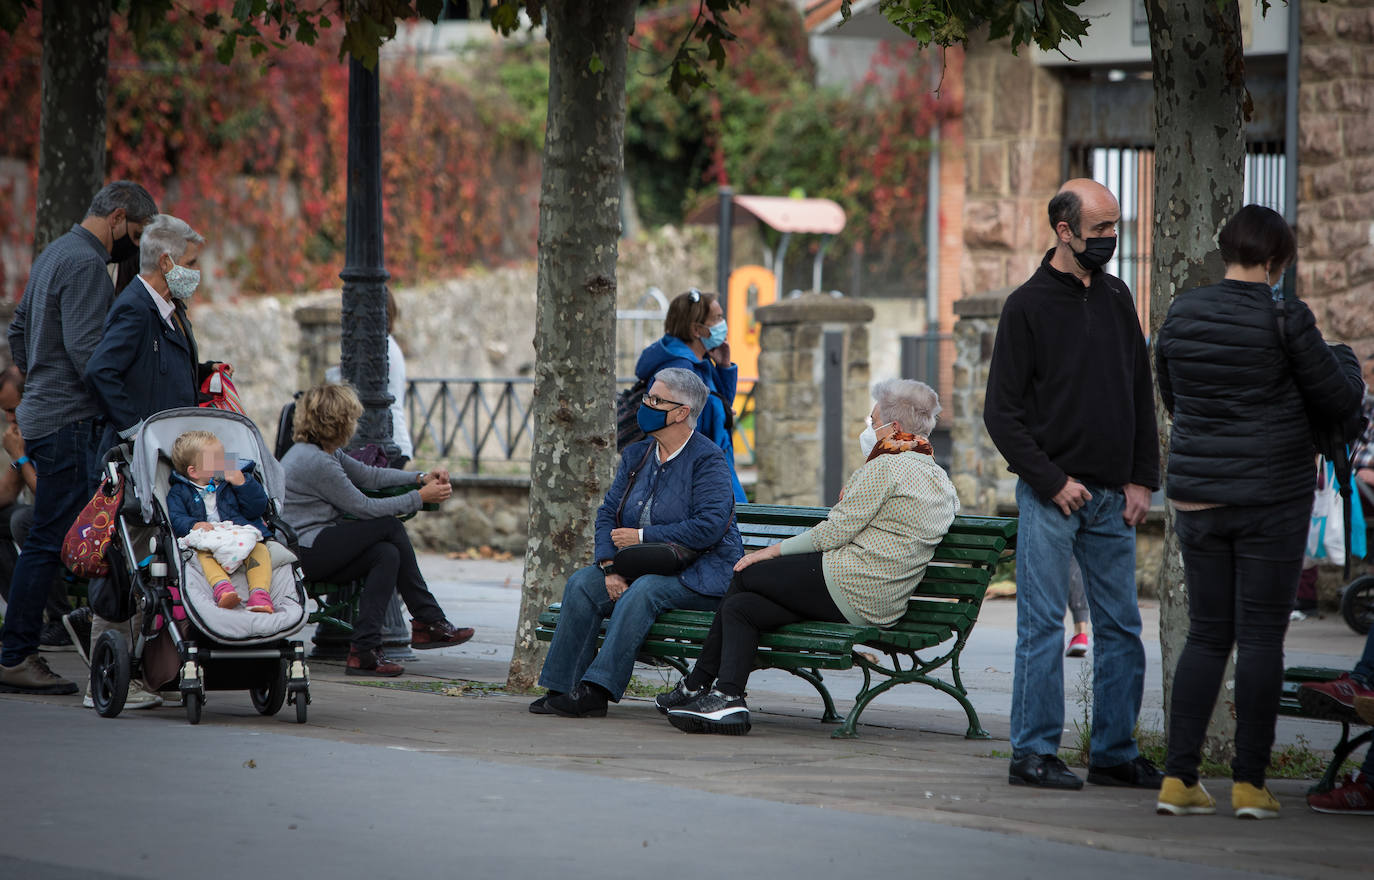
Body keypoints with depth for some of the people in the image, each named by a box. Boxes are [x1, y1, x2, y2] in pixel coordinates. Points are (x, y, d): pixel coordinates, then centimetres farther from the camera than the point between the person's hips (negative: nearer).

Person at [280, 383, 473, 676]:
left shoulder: (324, 452, 13)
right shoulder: (315, 462, -19)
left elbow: (369, 475, 20)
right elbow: (364, 508, -14)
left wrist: (420, 478, 9)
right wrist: (420, 498, -6)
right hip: (305, 550, -10)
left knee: (386, 554, -5)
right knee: (391, 528, -11)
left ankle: (364, 650, -10)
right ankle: (428, 621, -5)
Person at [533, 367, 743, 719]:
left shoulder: (708, 460, -11)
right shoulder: (636, 455, 12)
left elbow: (709, 527, -22)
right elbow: (608, 513, 8)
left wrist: (642, 537, -17)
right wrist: (610, 566, -11)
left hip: (699, 573, -7)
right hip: (643, 567, 7)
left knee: (642, 592, -34)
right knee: (581, 584, -17)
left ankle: (598, 688, -37)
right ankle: (564, 687, -19)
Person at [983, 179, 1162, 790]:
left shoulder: (1117, 298, 13)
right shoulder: (1029, 305, -4)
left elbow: (1141, 395, 17)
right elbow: (1001, 411, -6)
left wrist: (1141, 480, 6)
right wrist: (1051, 481, -12)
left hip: (1113, 497, 5)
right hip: (1050, 495, -5)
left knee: (1121, 626, 5)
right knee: (1042, 625, -4)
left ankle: (1115, 752, 11)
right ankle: (1034, 752, 1)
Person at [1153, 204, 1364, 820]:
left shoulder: (1182, 313, 3)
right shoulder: (1285, 318, -12)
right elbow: (1337, 399, -5)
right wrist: (1347, 362, 15)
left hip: (1197, 495, 5)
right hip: (1272, 495, -5)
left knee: (1206, 635, 11)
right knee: (1261, 637, 1)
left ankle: (1178, 778, 4)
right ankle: (1249, 783, 0)